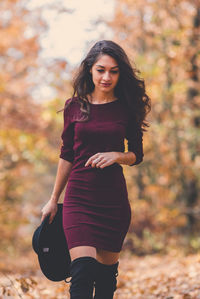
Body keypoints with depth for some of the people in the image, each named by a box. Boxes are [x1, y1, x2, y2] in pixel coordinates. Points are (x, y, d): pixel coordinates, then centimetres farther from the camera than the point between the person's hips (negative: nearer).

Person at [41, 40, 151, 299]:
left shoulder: (127, 109, 2)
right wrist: (54, 199, 14)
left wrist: (116, 156, -13)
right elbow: (66, 156, 11)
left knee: (107, 273, 7)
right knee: (82, 272, -15)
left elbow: (137, 155, 9)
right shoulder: (75, 106, 3)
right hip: (79, 198, -1)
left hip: (114, 199, 1)